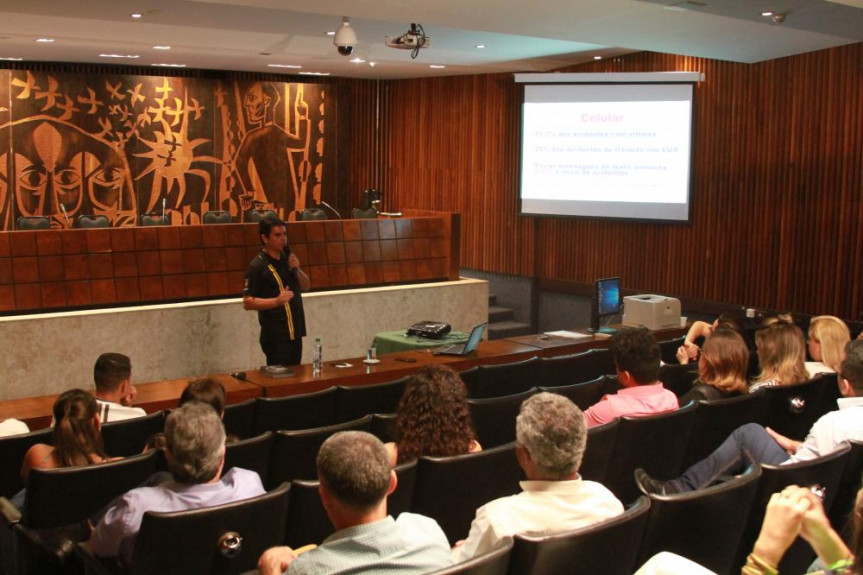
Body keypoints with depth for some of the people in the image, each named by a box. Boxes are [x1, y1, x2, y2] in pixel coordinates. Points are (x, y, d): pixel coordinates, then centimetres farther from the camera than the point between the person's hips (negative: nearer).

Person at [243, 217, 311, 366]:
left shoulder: (287, 257, 10)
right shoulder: (257, 266, -12)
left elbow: (306, 287, 15)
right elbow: (247, 303, -15)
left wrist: (297, 269, -3)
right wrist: (277, 301, -26)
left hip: (295, 332, 7)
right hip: (276, 337, -7)